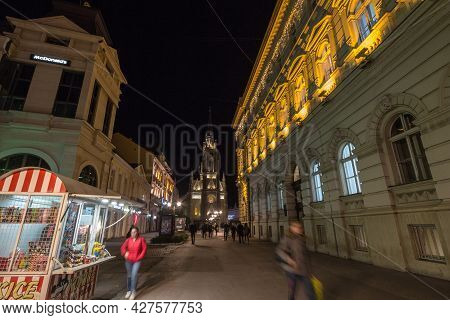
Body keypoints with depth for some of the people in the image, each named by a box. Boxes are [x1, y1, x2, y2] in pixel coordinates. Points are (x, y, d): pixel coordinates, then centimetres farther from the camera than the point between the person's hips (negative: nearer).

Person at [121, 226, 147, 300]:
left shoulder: (141, 239, -9)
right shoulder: (128, 240, 0)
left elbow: (144, 249, -7)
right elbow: (123, 247, -2)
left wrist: (139, 257, -11)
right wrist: (125, 253, -20)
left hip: (137, 261, -3)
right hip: (128, 261, 4)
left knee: (134, 275, -14)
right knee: (129, 276, 14)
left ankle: (133, 292, 1)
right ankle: (129, 291, 33)